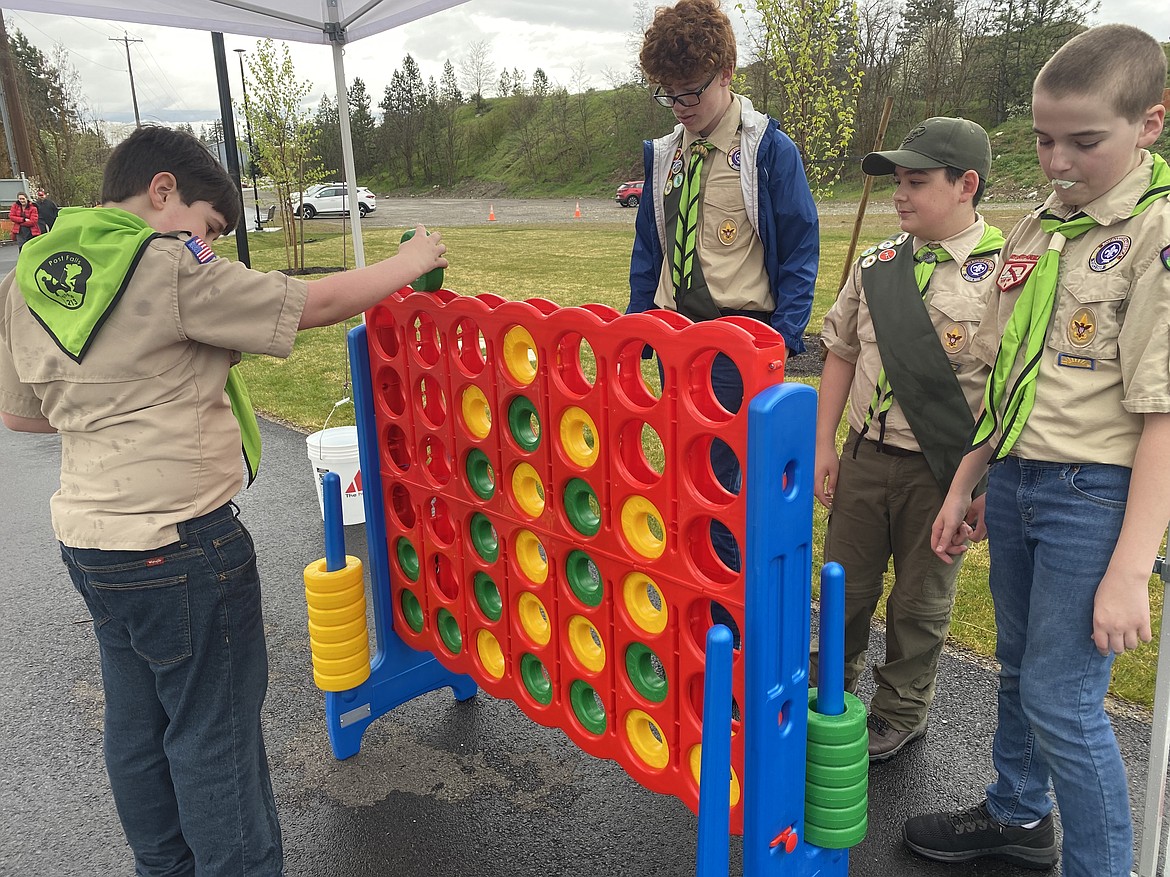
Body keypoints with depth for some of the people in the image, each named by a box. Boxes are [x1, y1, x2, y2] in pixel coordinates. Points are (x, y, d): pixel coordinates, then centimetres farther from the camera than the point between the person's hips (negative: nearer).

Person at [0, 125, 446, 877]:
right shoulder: (171, 272, -17)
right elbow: (314, 305, -12)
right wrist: (409, 264, 1)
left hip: (90, 534, 8)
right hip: (181, 543, -8)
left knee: (136, 723, 21)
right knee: (214, 730, 7)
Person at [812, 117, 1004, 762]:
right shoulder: (876, 266, 3)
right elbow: (841, 353, 9)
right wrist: (824, 446, 6)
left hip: (944, 469, -4)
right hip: (866, 456, 4)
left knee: (921, 600, 13)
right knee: (844, 586, 16)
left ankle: (900, 714, 36)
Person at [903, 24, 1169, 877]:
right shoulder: (1036, 229, 9)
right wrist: (963, 488, 15)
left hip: (1093, 493, -7)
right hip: (1014, 481, 7)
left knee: (1061, 700, -1)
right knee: (1019, 671, 21)